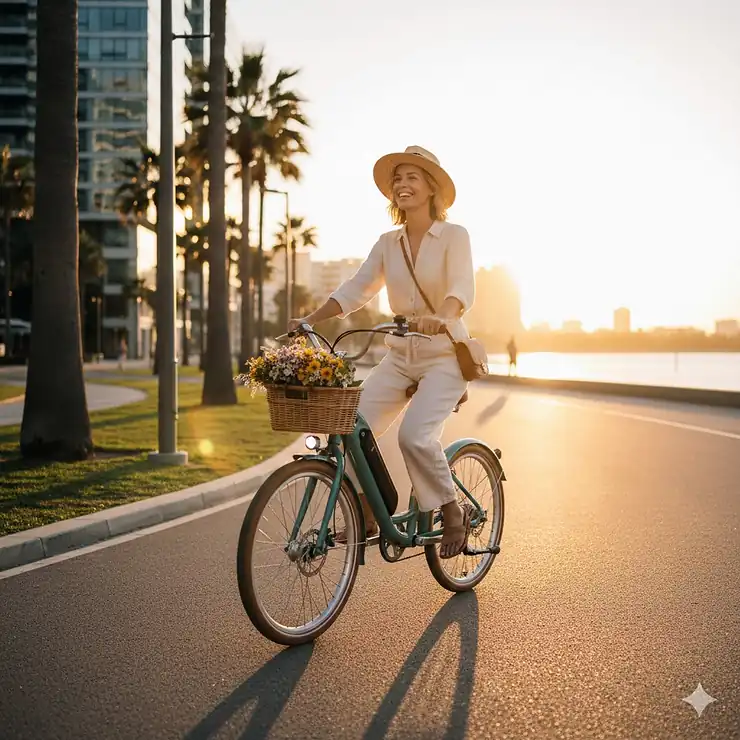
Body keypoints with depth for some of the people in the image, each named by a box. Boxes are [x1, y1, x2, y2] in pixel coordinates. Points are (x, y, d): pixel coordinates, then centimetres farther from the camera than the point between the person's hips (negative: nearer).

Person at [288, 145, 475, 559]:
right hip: (400, 358, 5)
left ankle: (454, 514, -1)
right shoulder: (388, 244, 7)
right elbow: (356, 289, 3)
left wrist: (441, 316, -44)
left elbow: (463, 289, -23)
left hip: (445, 357, -5)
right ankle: (367, 515, 6)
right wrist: (310, 320, -10)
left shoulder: (454, 236, -7)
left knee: (415, 436, -25)